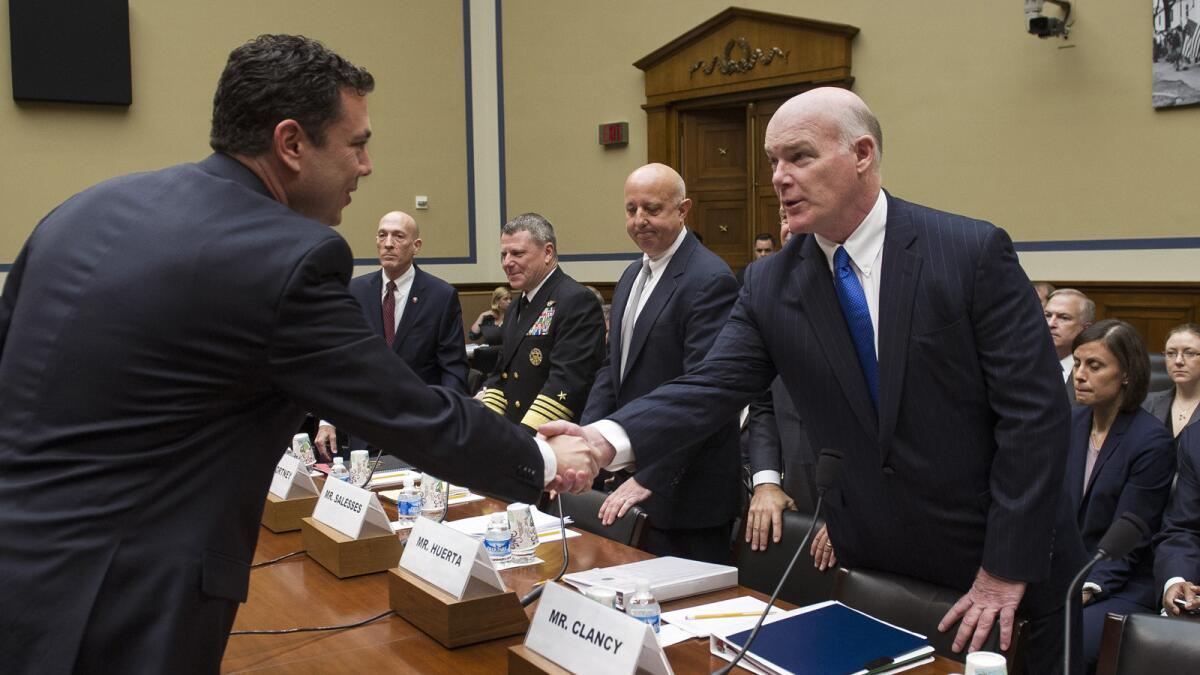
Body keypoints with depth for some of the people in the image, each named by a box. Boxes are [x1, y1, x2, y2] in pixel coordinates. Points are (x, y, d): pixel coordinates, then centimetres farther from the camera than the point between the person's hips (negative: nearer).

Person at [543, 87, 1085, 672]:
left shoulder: (974, 251, -13)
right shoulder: (769, 285, -2)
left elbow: (1035, 410, -14)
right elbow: (711, 387, -11)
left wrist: (1007, 569, -15)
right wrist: (609, 439, -29)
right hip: (872, 574, 3)